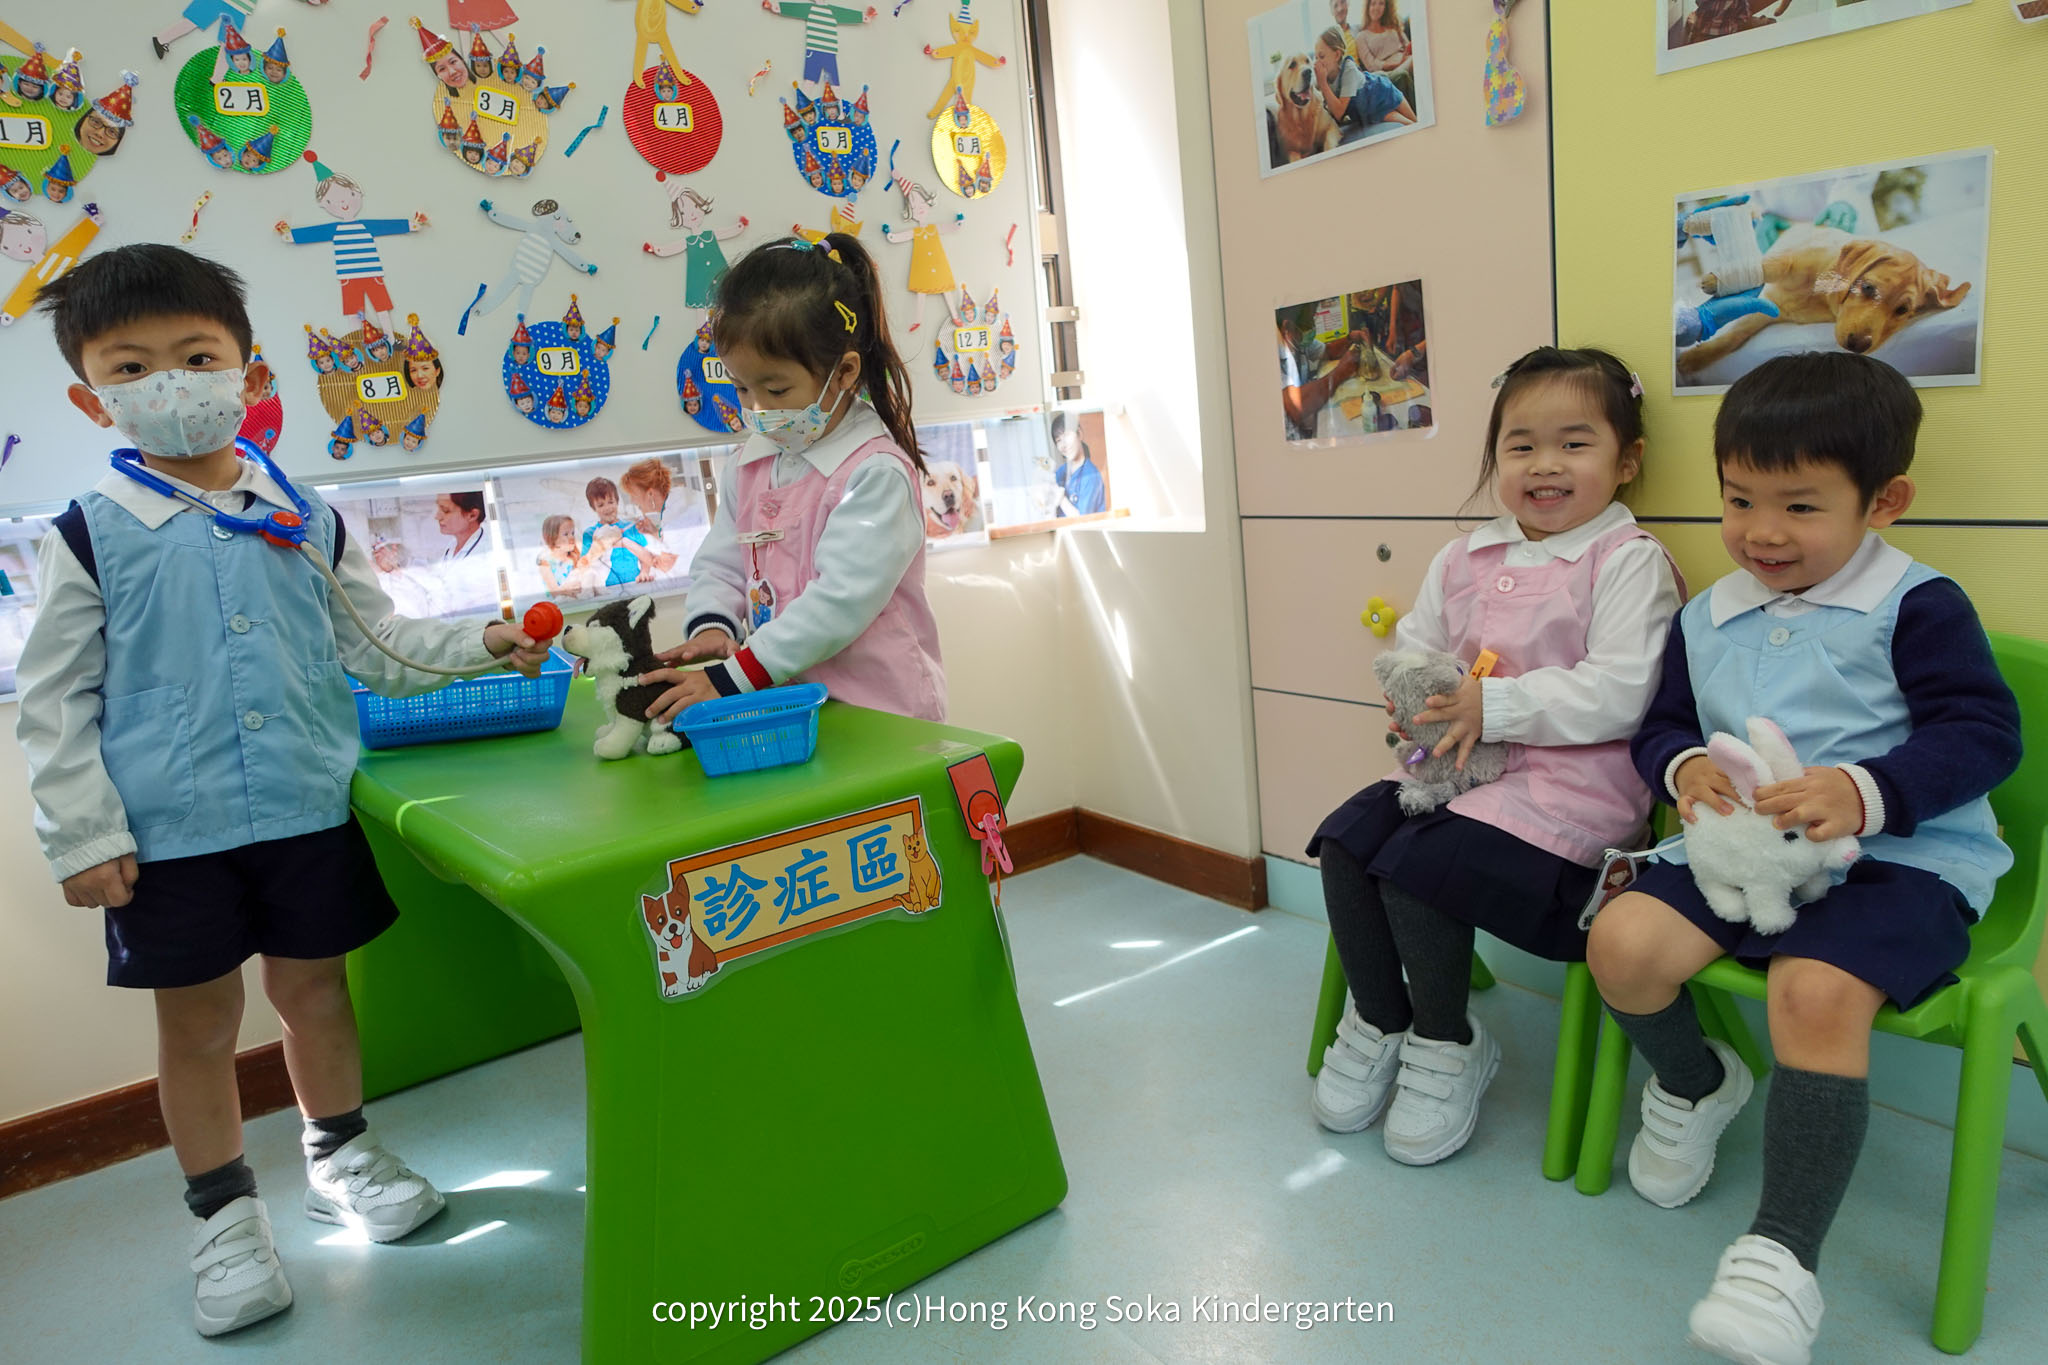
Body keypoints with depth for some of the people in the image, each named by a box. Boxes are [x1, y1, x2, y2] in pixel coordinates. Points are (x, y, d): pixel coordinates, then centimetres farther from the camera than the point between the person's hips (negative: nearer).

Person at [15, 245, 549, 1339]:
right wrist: (83, 839, -7)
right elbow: (54, 703, -2)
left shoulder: (307, 522, 4)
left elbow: (375, 643, 11)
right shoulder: (90, 538, -4)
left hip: (309, 808, 2)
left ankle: (338, 1156, 40)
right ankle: (226, 1217, 30)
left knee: (314, 989, 16)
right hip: (168, 831, -2)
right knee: (198, 1021, 11)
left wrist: (478, 645, -2)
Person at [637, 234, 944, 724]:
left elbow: (841, 601, -17)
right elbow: (718, 567, 17)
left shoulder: (877, 475, -11)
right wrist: (711, 628, -6)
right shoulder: (750, 465, 13)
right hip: (784, 708, 6)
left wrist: (731, 679, -19)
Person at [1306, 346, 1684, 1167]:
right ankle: (1378, 1019, 10)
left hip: (1574, 778, -7)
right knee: (1345, 843, -12)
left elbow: (1618, 696, -16)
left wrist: (1494, 705, -20)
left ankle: (1446, 1044, 3)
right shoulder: (1464, 559, 13)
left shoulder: (1630, 562, -7)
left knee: (1417, 866, -23)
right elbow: (1413, 649, 18)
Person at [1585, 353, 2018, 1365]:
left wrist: (1864, 792, -27)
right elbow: (1662, 723, 19)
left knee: (1815, 990, -33)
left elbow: (1984, 733, -9)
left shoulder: (1916, 606, -2)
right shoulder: (1706, 619, 14)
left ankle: (1783, 1254, -20)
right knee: (1621, 940, -17)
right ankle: (1693, 1085, 17)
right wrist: (1684, 766, -7)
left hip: (1901, 857, -5)